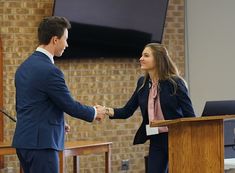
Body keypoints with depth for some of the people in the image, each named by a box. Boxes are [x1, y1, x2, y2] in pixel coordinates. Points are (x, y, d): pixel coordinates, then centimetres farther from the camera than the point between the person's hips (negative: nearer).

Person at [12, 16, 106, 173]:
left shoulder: (24, 67, 12)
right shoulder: (49, 70, -17)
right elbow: (70, 105, -11)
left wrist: (57, 123, 23)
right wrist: (94, 113, 7)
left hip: (24, 140, 9)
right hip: (41, 142, -9)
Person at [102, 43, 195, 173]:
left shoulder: (175, 83, -10)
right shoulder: (143, 83, 6)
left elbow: (189, 114, -9)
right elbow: (127, 111, 6)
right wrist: (108, 111, -13)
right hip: (156, 141, 5)